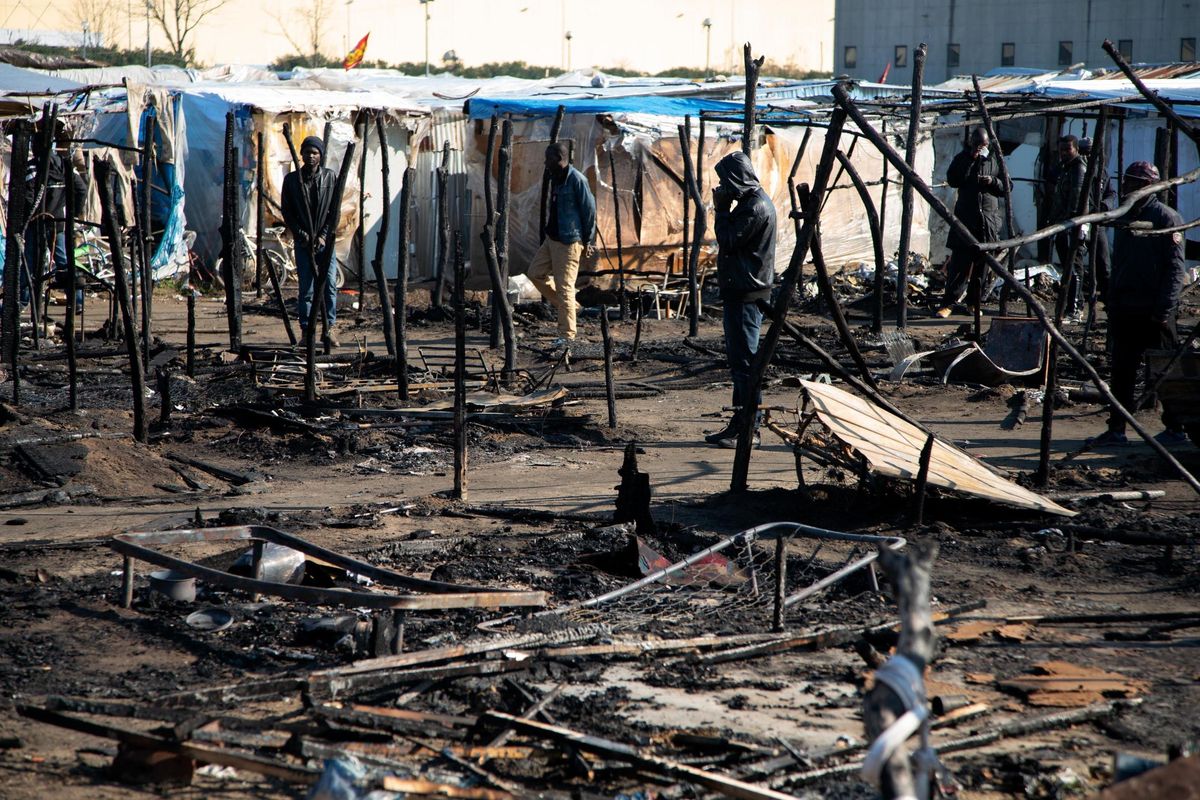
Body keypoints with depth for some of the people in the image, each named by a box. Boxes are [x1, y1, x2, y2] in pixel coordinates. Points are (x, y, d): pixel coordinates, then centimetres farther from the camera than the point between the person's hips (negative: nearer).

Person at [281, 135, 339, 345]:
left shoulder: (330, 177, 4)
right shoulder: (292, 179, 4)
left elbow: (335, 210, 3)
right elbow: (286, 211, 5)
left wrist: (324, 235, -7)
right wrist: (301, 234, -6)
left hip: (325, 240, 0)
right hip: (303, 241, 0)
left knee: (330, 285, -5)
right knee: (305, 287, 0)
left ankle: (329, 328, 1)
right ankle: (307, 330, 5)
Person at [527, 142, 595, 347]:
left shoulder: (576, 179, -17)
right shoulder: (555, 178, 11)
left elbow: (589, 209, -14)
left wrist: (587, 239, -9)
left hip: (568, 241, -10)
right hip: (552, 238, 10)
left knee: (564, 286, -5)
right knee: (535, 273, 13)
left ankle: (567, 335, 2)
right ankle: (560, 304, 26)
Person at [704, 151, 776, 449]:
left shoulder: (755, 207, -17)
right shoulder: (751, 202, 16)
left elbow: (727, 240, -18)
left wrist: (722, 207, -10)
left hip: (746, 293, -11)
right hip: (741, 290, 11)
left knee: (744, 359, -9)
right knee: (738, 357, 14)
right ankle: (741, 423, 20)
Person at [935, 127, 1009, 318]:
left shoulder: (995, 159, 9)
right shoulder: (962, 158, 6)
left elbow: (1006, 188, 11)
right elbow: (952, 180, -10)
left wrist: (993, 181, -11)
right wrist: (971, 159, -13)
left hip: (988, 219, 2)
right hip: (965, 218, -2)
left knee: (982, 265, 5)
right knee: (959, 262, -8)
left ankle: (974, 302, 15)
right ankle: (948, 303, -8)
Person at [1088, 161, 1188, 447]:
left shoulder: (1166, 217, -8)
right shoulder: (1126, 217, 15)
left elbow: (1174, 267, -13)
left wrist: (1164, 308, -19)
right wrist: (1112, 303, 14)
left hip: (1153, 311, -7)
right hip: (1125, 310, 7)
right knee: (1122, 370, 7)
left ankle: (1176, 429, 8)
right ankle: (1116, 429, 10)